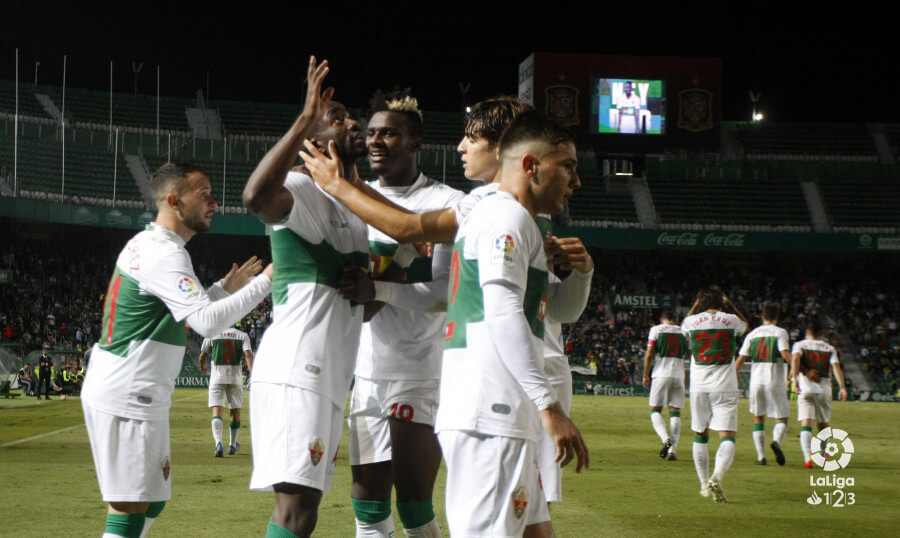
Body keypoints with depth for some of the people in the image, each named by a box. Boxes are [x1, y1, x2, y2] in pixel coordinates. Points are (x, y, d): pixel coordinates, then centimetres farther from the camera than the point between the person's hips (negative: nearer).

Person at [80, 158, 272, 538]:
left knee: (151, 502, 16)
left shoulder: (144, 243, 15)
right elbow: (206, 321, -27)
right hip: (129, 396, -10)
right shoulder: (164, 253, -16)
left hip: (112, 389, 10)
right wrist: (264, 282, -21)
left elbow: (184, 316, 24)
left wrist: (225, 288, 14)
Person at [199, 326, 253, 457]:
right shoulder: (242, 335, 4)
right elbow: (248, 355, -10)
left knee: (217, 412, -7)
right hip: (236, 378, 1)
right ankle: (232, 445, 30)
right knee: (235, 412, 16)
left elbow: (203, 355, 12)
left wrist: (202, 367, 33)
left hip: (217, 378, -1)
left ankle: (218, 443, -28)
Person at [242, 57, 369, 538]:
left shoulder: (354, 208, 23)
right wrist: (306, 118, -31)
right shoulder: (304, 189, -7)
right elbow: (256, 197, -33)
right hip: (295, 371, -10)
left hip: (329, 378, 10)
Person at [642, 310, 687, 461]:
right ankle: (672, 450, -2)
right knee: (675, 412, 6)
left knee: (655, 410, 5)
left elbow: (649, 354, -1)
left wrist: (646, 375, 4)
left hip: (661, 374, -2)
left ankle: (666, 439, -20)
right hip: (679, 375, 3)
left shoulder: (656, 329, 4)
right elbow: (689, 355, 17)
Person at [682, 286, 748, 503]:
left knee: (700, 436, 16)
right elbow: (745, 325, 26)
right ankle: (717, 477, -30)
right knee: (727, 436, -6)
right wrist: (728, 302, 26)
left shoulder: (691, 321, 1)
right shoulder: (731, 320, 0)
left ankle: (704, 484, 19)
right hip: (725, 387, -2)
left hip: (699, 387, 2)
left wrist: (696, 304, 25)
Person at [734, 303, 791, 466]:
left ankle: (761, 455, 6)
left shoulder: (752, 334, 11)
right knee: (782, 418, 4)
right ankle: (776, 441, -26)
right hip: (775, 381, -3)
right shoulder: (780, 332, 0)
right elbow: (785, 354, -15)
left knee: (758, 418, 14)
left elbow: (740, 359, 8)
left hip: (756, 381, 3)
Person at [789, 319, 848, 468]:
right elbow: (836, 367, -1)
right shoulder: (830, 348, 14)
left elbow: (795, 357, -13)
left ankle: (808, 458, -26)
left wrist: (794, 376, -21)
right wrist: (843, 387, -8)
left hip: (806, 389, -2)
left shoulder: (800, 345, 9)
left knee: (806, 423, -10)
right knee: (823, 424, 20)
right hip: (824, 390, 2)